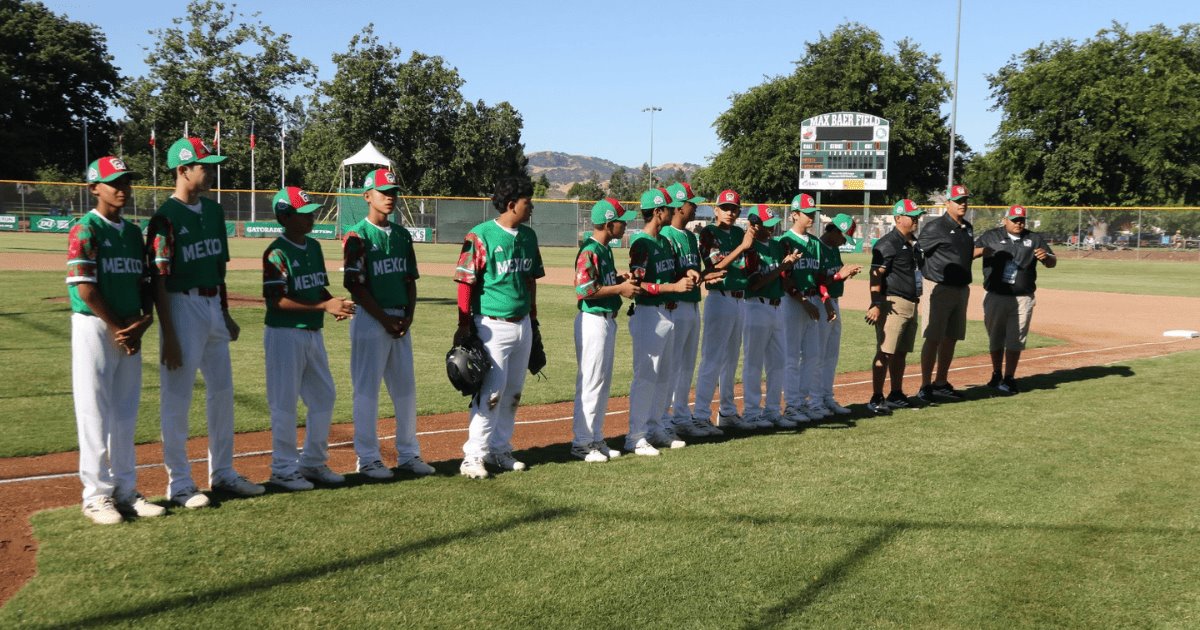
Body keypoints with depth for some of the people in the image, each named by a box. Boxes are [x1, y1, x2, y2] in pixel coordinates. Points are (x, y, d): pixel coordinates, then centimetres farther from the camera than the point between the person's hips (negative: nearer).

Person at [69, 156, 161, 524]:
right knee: (96, 414, -1)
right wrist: (118, 328, -11)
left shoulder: (133, 232, 13)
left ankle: (126, 490, 20)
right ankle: (97, 495, 8)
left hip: (130, 332, 7)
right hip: (95, 327, -6)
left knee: (126, 415, 11)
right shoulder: (85, 230, -8)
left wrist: (144, 321, -3)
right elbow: (85, 288, -14)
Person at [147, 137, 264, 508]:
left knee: (222, 391, 13)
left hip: (214, 306, 8)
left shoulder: (213, 210, 11)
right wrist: (169, 335, -18)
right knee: (177, 397, 0)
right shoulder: (166, 217, -12)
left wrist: (226, 314, 16)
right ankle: (179, 483, 10)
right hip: (183, 306, -8)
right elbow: (159, 281, -14)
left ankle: (222, 473, 25)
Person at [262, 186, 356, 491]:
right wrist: (324, 306, -24)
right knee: (285, 403, 0)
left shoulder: (314, 247, 11)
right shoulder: (277, 253, -14)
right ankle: (284, 469, 11)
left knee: (324, 397, 13)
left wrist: (335, 303, -3)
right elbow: (277, 300, -20)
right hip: (285, 334, -8)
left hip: (313, 333, 8)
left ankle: (313, 463, 26)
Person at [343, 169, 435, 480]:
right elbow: (355, 286, -13)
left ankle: (408, 454, 22)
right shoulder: (357, 236, -8)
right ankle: (368, 457, 9)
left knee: (406, 388, 11)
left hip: (401, 320, 7)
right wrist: (385, 320, -15)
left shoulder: (402, 235, 13)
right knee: (367, 389, 0)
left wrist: (408, 316, 0)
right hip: (370, 320, -7)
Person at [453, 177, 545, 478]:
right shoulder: (481, 236, -10)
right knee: (491, 391, -8)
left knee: (513, 392, 11)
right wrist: (464, 326, -13)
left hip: (522, 325, 7)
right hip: (492, 325, -7)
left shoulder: (528, 236, 10)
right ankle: (474, 455, 0)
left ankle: (500, 449, 23)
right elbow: (466, 282, -11)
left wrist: (533, 319, 19)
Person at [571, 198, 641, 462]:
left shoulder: (605, 249, 12)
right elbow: (584, 290, -23)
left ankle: (595, 438, 24)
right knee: (591, 382, -3)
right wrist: (619, 288, -17)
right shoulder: (589, 251, -17)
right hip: (593, 321, -10)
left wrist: (622, 279, 2)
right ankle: (581, 442, 6)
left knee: (603, 381, 15)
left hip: (608, 320, 10)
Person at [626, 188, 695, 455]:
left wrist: (686, 279, -2)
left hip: (668, 313, 10)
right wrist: (673, 286, -23)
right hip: (648, 315, -9)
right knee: (645, 376, -7)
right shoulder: (641, 243, -14)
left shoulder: (665, 242, 14)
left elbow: (675, 273, 20)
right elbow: (639, 284, -20)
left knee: (663, 375, 15)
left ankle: (655, 428, 26)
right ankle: (636, 436, -1)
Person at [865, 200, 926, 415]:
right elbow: (876, 275, -18)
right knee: (885, 352, -10)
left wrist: (916, 299, 19)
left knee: (901, 352, 14)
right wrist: (876, 304, -26)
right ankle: (876, 399, -8)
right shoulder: (888, 243, -12)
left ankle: (896, 395, 24)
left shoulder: (914, 243, 16)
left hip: (911, 304, 9)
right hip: (893, 303, -9)